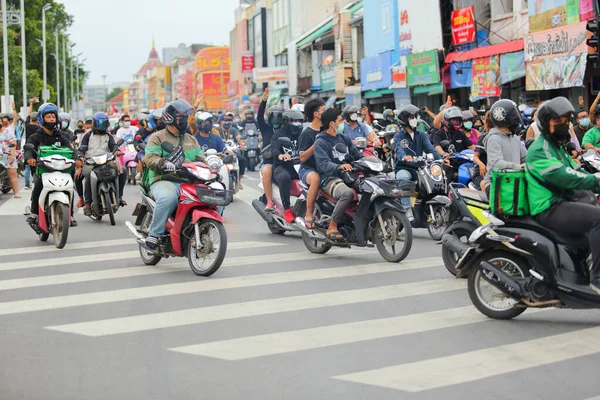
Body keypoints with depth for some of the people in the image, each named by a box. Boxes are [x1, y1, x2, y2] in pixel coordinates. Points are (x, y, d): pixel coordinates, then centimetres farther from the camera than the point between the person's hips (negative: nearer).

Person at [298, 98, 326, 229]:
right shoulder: (307, 133, -6)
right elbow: (303, 158, -11)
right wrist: (316, 144, -20)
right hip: (308, 169, -6)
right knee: (315, 178, -41)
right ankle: (309, 215, -31)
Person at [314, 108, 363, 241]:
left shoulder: (344, 138, 22)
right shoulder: (320, 142, -3)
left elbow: (357, 155, 19)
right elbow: (324, 164, -18)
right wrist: (340, 167, -38)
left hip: (349, 176, 7)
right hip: (331, 179, -7)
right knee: (348, 193, -38)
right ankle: (332, 227, -26)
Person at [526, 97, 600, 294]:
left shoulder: (557, 147, 23)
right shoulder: (540, 150, -11)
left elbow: (576, 171, 15)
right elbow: (562, 176, -24)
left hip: (563, 202, 11)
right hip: (550, 209, -11)